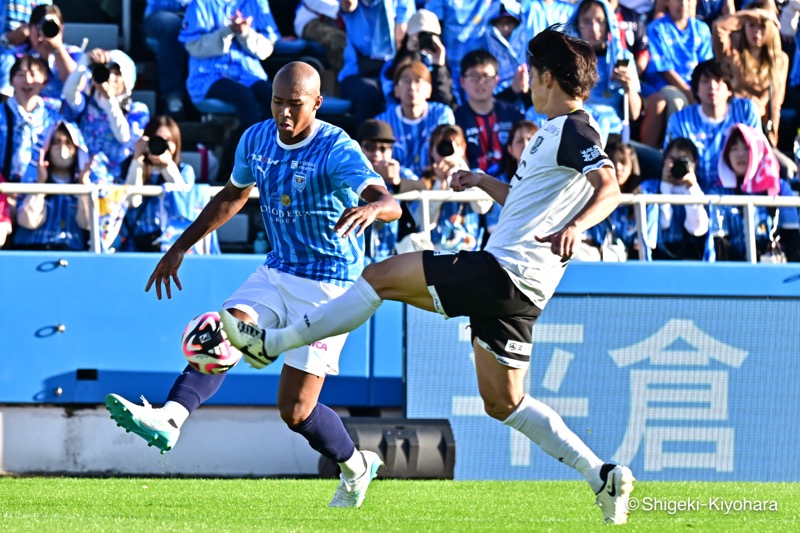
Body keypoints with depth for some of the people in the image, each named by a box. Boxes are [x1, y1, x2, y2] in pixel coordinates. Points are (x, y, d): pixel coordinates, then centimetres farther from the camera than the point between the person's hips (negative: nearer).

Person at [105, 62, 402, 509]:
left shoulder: (337, 150, -20)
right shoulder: (257, 140, 0)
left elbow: (390, 204, -34)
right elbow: (233, 196, 19)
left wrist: (372, 208, -58)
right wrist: (181, 247, 19)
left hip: (328, 287, -6)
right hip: (277, 272, 6)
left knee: (296, 411, -6)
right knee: (221, 338, -22)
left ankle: (356, 468, 20)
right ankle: (169, 420, -40)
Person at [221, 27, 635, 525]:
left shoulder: (574, 129, -8)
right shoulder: (553, 132, 23)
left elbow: (609, 188, -25)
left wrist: (574, 227, -41)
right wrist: (485, 182, 33)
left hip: (505, 272, -10)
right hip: (513, 285, 10)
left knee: (382, 277, -7)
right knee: (502, 402, 12)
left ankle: (270, 343, -3)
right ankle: (602, 475, 7)